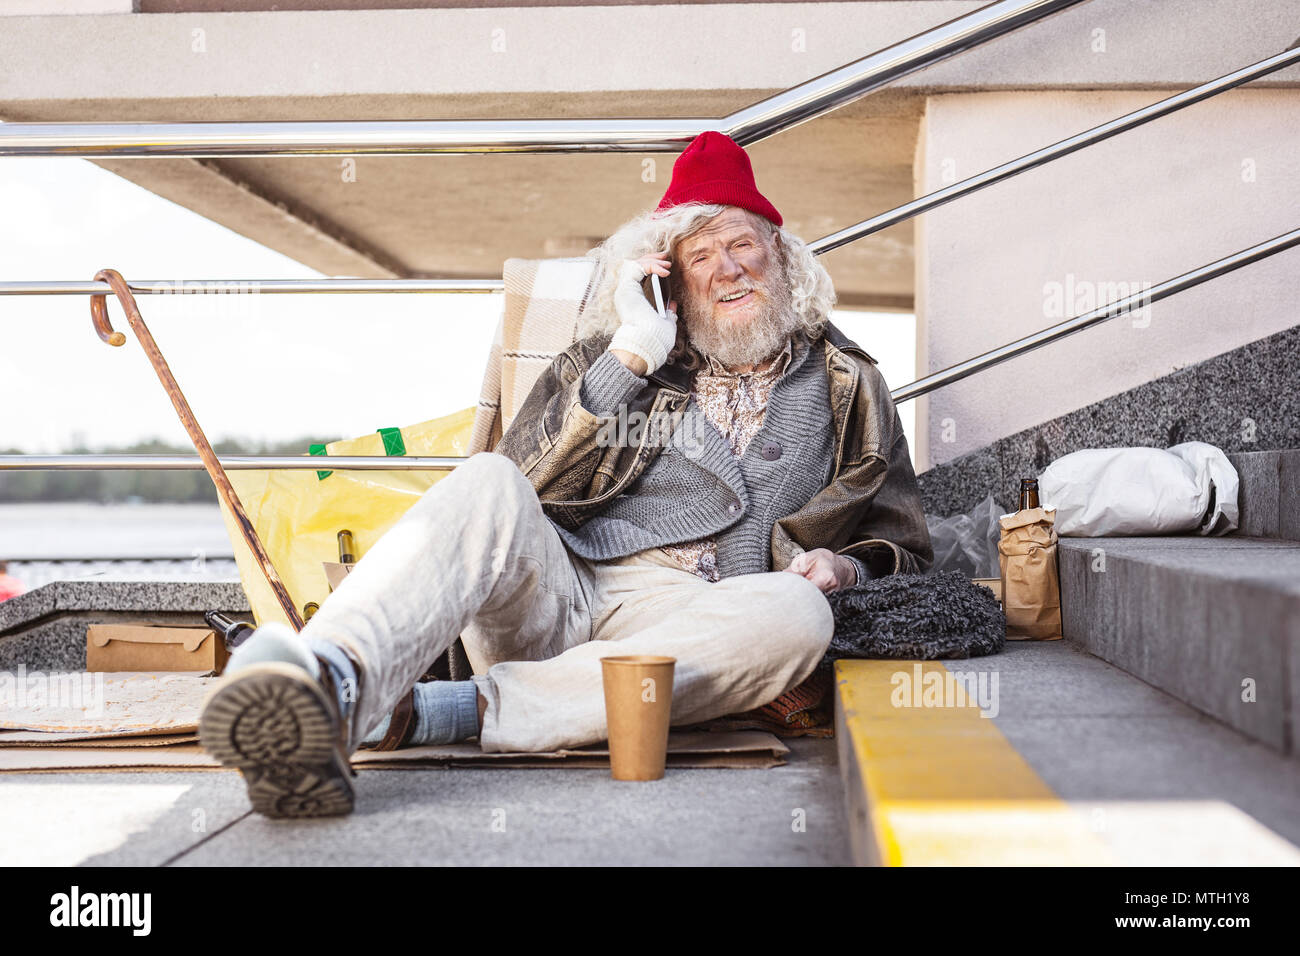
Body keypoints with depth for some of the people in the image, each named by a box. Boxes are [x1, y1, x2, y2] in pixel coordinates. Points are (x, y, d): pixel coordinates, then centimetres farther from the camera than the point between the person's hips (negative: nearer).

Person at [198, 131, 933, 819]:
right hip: (551, 595, 1)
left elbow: (904, 543, 24)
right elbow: (533, 480, 6)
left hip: (681, 623, 0)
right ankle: (336, 680, -57)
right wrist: (628, 355, -2)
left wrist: (844, 566, 0)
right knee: (489, 485, -29)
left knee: (798, 613, -34)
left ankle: (441, 711, -40)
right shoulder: (621, 351, 20)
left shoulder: (848, 388, 20)